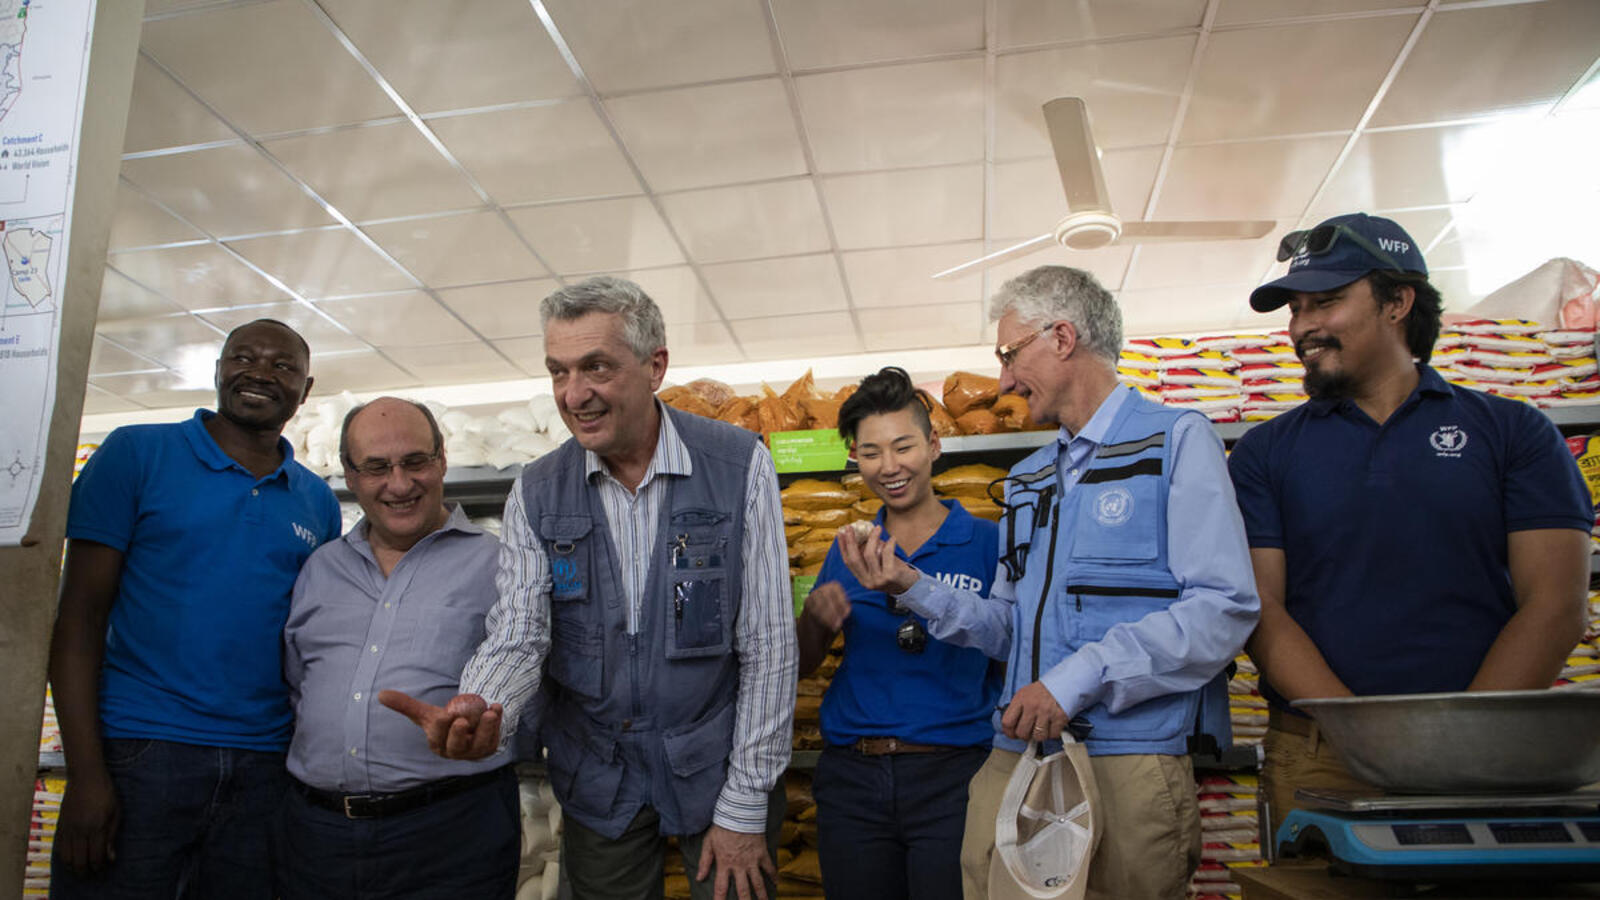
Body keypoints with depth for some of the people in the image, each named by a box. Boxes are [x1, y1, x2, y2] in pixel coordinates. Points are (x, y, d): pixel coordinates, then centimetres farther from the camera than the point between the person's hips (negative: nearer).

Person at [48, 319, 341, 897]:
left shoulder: (319, 502, 9)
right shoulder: (137, 453, 0)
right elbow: (80, 617, -4)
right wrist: (85, 773, -11)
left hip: (263, 765, 3)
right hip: (138, 755, -3)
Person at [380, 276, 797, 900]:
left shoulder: (738, 465, -13)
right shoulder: (537, 492, -4)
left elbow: (767, 645, -12)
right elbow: (519, 635, -8)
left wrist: (744, 808, -11)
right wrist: (475, 709, -32)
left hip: (720, 768, -2)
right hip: (598, 778, 3)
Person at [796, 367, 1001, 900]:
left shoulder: (986, 541, -2)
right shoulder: (850, 549, 9)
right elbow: (802, 664, 12)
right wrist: (813, 612, -9)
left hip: (952, 776, -3)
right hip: (851, 776, 3)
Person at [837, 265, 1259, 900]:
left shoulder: (1176, 440, -2)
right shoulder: (1027, 479, 20)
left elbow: (1224, 608, -13)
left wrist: (1080, 677, -18)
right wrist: (914, 588, 5)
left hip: (1129, 758, -6)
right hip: (1015, 754, 6)